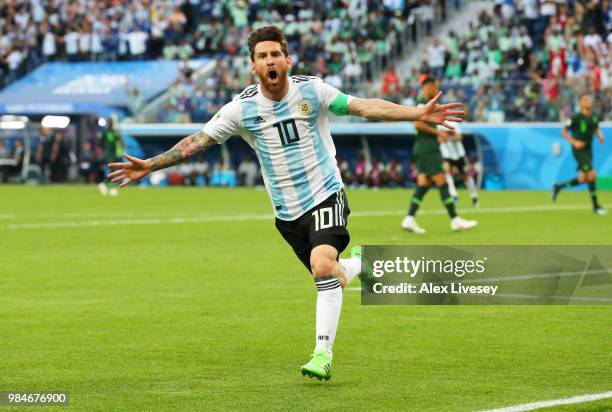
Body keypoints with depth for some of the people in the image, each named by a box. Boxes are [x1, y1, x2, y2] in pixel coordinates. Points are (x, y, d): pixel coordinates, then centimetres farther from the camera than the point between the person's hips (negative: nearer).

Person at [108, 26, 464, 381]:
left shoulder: (311, 90, -8)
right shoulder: (242, 108, -6)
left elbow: (363, 107, -7)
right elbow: (198, 141, -4)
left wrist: (419, 113, -13)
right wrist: (150, 165, -10)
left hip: (325, 195, -3)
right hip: (287, 211, 3)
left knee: (323, 266, -25)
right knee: (327, 275, 9)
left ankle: (323, 352, -18)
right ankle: (362, 262, 45)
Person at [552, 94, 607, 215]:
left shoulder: (594, 117, 5)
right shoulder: (576, 118, -13)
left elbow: (596, 129, 23)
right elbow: (564, 132, -6)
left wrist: (600, 135, 1)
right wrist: (574, 142, -19)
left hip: (588, 150, 8)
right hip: (579, 151, -8)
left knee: (583, 179, 12)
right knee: (591, 175, -14)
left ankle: (558, 187, 33)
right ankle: (596, 206, -5)